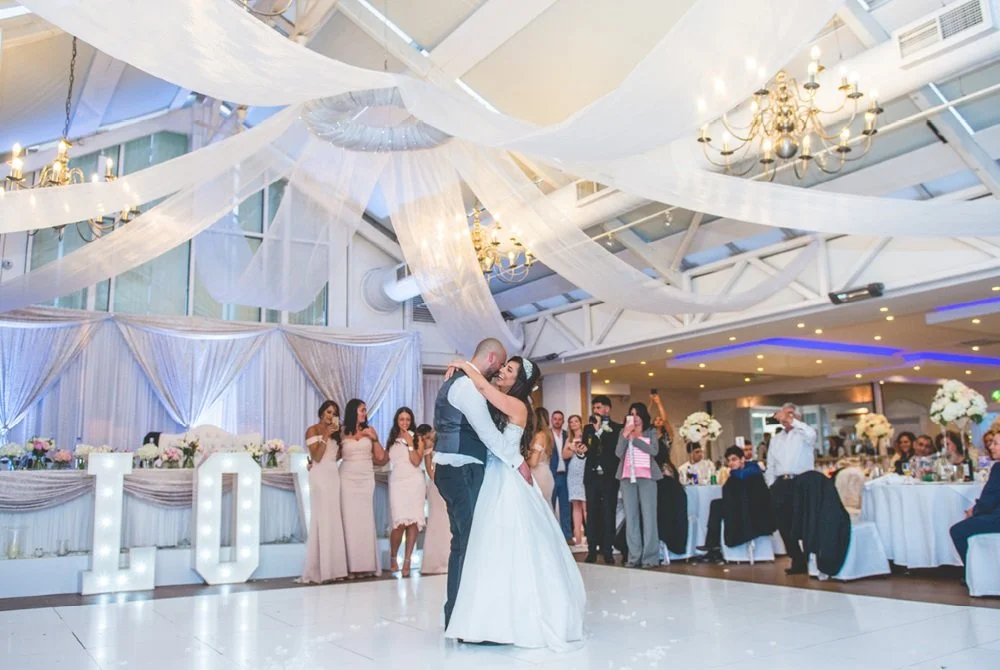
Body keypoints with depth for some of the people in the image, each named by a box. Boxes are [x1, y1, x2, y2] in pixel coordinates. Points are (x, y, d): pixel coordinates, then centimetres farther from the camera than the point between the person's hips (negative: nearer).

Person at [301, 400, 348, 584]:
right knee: (322, 521, -9)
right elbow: (316, 456, -10)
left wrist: (339, 433, 2)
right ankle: (318, 571, -7)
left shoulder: (335, 432, 19)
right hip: (320, 477, -7)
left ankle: (333, 568, 5)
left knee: (335, 520, 2)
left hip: (334, 476, 7)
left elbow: (338, 454, 9)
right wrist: (325, 436, -14)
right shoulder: (313, 430, -1)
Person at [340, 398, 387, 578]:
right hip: (348, 478, -2)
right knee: (350, 520, -4)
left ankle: (368, 565, 4)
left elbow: (380, 457, 6)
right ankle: (352, 565, -2)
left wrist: (375, 439, -5)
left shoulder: (370, 430, 7)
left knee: (366, 520, 0)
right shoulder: (342, 432, 1)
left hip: (366, 478, 2)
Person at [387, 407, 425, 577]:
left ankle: (407, 561, 3)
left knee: (413, 522, -5)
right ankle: (393, 557, 11)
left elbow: (416, 462, -6)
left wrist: (410, 443, -10)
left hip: (414, 482, -1)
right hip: (397, 482, 1)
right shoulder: (392, 439, 15)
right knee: (400, 523, -11)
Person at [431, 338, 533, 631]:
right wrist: (518, 461, -11)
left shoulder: (456, 382, 19)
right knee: (471, 542, -7)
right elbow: (487, 431, -18)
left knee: (462, 541, 13)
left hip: (454, 470, 10)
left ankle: (456, 614, 20)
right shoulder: (467, 384, -14)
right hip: (462, 472, -10)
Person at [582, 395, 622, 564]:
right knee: (592, 514, 2)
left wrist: (600, 430, -9)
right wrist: (581, 450, -14)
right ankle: (592, 550, 6)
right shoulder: (588, 428, 13)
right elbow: (586, 450, 4)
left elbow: (616, 449, -10)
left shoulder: (617, 428, 3)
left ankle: (608, 551, 4)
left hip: (609, 476, -3)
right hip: (592, 476, 3)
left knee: (608, 514, -1)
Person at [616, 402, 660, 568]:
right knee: (631, 516, 1)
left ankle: (650, 556, -4)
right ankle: (634, 556, 4)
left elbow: (654, 450, -6)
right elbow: (618, 453, 2)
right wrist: (626, 434, -9)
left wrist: (634, 438, -7)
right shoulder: (623, 432, 13)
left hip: (646, 476, -2)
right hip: (627, 477, 2)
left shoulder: (651, 432, 10)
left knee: (648, 515, -6)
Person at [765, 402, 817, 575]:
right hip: (780, 484, 6)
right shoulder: (775, 439, 20)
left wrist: (792, 421, -20)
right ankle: (798, 561, 14)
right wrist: (772, 485, 9)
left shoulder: (803, 434, 3)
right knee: (784, 525, 5)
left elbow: (812, 434, -24)